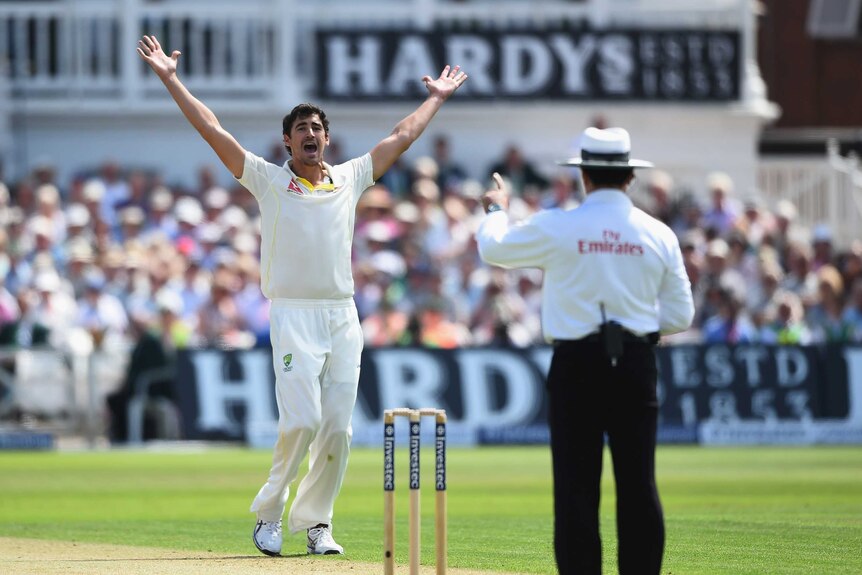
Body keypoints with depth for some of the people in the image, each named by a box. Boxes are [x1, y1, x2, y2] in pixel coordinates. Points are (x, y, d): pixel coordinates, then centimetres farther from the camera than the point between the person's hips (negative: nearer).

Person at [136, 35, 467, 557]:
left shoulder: (350, 178, 15)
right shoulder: (268, 180, 5)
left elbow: (403, 137, 24)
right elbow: (212, 129, 1)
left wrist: (437, 98, 30)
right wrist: (171, 79, -3)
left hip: (343, 317, 4)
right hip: (293, 315, -4)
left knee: (338, 429, -1)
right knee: (302, 420, -16)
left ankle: (315, 522, 10)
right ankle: (269, 512, 2)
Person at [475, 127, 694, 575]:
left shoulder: (557, 227, -7)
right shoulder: (658, 234, 2)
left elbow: (493, 248, 9)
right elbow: (680, 316, 6)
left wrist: (496, 209, 29)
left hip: (577, 365, -2)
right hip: (637, 364, 2)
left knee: (576, 484, 0)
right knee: (638, 483, 5)